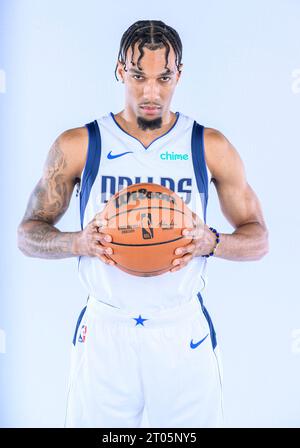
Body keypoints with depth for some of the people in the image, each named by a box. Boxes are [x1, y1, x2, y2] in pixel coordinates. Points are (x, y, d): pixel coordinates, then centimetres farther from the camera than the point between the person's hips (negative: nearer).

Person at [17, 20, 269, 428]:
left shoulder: (211, 148, 0)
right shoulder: (77, 146, -1)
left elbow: (258, 240, 4)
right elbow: (28, 234, 3)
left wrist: (211, 242, -17)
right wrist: (80, 242, -18)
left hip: (184, 332, 1)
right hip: (104, 330, 0)